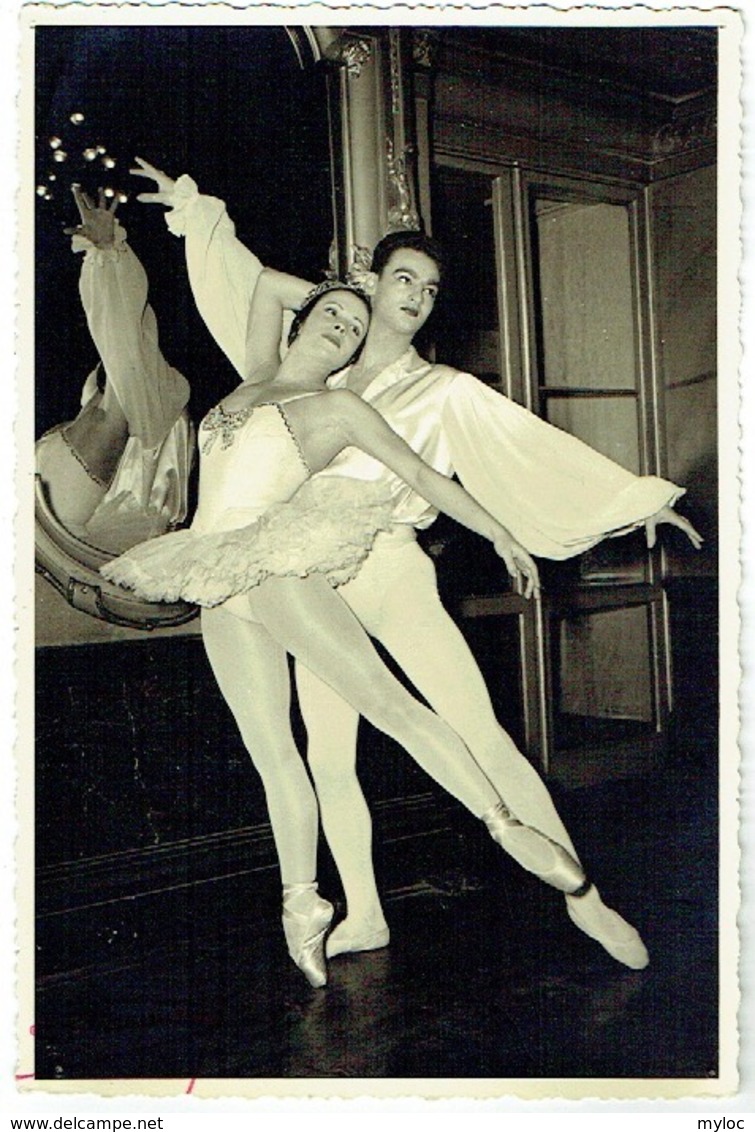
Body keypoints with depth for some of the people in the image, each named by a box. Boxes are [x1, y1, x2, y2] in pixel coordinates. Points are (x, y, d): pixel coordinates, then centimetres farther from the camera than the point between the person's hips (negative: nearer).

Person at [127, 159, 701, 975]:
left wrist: (631, 495, -7)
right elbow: (248, 288, 22)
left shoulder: (445, 392, 6)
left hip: (392, 570, -3)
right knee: (328, 761, 3)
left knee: (481, 733, -11)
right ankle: (363, 916, 18)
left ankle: (583, 894, -1)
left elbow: (533, 444, -1)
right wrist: (195, 209, 23)